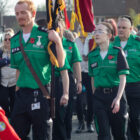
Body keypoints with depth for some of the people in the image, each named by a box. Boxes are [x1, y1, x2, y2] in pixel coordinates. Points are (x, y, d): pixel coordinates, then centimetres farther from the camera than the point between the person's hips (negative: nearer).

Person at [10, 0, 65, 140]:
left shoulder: (46, 36, -7)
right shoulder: (15, 40, 10)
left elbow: (60, 64, -11)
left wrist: (57, 41, -21)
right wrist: (17, 88, 14)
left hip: (40, 93, -5)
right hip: (21, 94, 5)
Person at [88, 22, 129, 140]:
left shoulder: (117, 52, -5)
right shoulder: (92, 55, 7)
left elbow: (123, 78, -8)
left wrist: (118, 98, -17)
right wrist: (94, 96, 11)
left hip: (115, 93, -3)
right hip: (99, 96, 3)